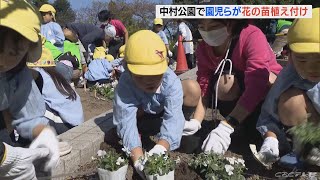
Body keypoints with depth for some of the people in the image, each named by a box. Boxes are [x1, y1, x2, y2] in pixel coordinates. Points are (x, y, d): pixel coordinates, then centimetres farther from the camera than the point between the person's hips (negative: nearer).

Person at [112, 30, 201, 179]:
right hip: (143, 114, 1)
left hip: (164, 110, 0)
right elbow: (126, 123, -45)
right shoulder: (125, 85, -38)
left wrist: (160, 148, -65)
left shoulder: (171, 81, -37)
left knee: (192, 88, -26)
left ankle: (185, 127, -4)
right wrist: (138, 159, -59)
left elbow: (172, 118, -47)